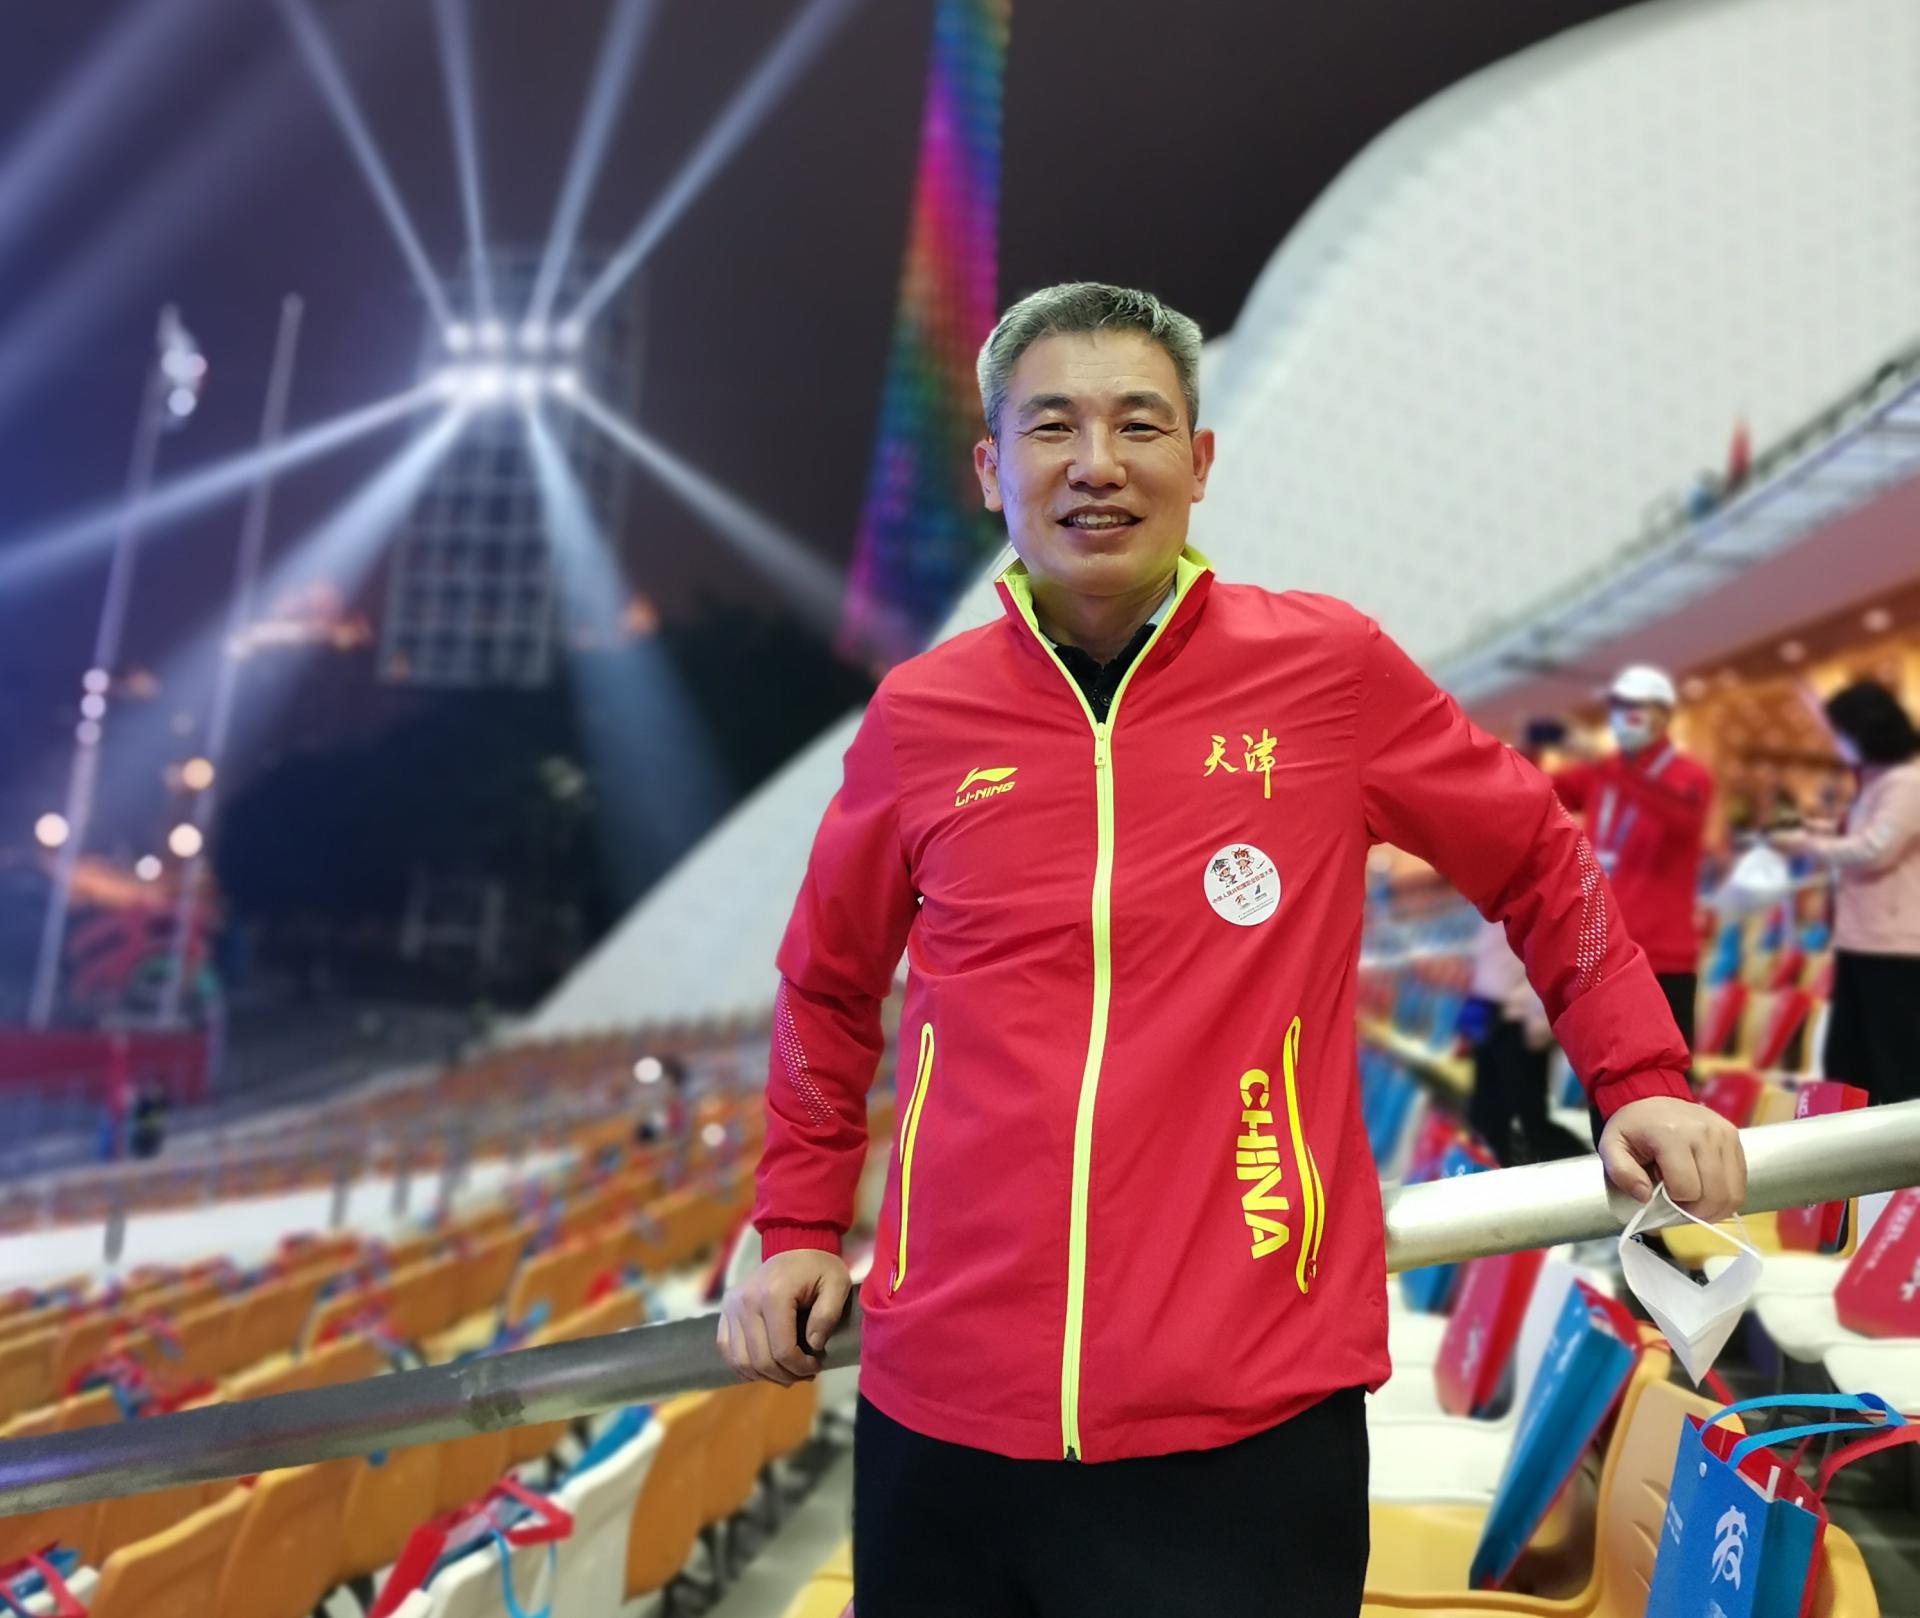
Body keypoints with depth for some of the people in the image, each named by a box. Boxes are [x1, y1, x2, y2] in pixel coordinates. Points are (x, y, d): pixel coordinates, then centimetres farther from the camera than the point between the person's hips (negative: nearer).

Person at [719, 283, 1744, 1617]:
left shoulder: (1328, 667, -4)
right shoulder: (918, 716, 1)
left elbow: (1540, 864, 11)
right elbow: (829, 989, 16)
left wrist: (1644, 1083, 6)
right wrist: (801, 1228, 13)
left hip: (1247, 1424, -2)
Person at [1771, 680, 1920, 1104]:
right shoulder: (1875, 782, 18)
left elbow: (1875, 850, -21)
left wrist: (1807, 845, -11)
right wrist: (1829, 833, 9)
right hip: (1857, 943, 10)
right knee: (1847, 1065, 14)